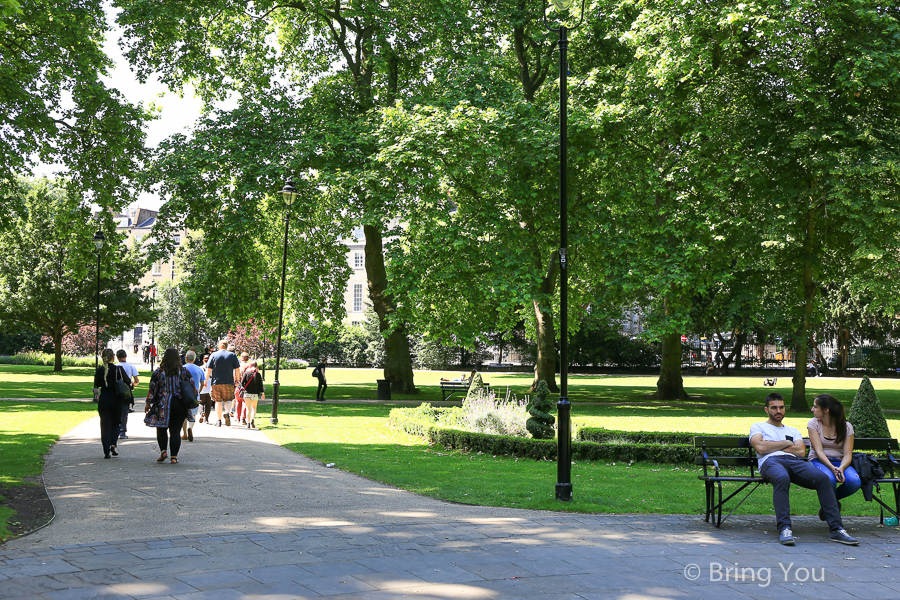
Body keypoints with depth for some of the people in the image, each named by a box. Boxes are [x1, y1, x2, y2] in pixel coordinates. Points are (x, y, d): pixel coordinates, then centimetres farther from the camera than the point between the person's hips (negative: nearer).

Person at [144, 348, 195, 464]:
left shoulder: (158, 372, -3)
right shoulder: (184, 371, 2)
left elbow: (152, 389, -1)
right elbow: (192, 386, 4)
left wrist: (148, 403, 9)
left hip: (163, 406, -1)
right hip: (180, 405, 1)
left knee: (161, 429, 16)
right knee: (175, 431, 3)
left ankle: (163, 451, 2)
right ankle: (174, 457, 0)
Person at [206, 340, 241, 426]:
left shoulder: (214, 355, 3)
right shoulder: (232, 355, 4)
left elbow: (208, 370, 1)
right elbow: (237, 369, 3)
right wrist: (237, 380, 14)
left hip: (216, 382, 0)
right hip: (229, 383, 0)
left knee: (218, 401, 8)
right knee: (228, 400, 10)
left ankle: (218, 420, 7)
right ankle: (227, 412, -18)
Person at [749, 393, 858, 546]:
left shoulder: (793, 430, 35)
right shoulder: (757, 427, 25)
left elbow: (801, 451, 13)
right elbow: (761, 448, 2)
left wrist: (772, 446, 8)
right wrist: (786, 444, 10)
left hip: (794, 462, 4)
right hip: (771, 461, -4)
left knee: (823, 478, -29)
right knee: (782, 478, -43)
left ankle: (837, 529, -31)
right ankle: (784, 529, -46)